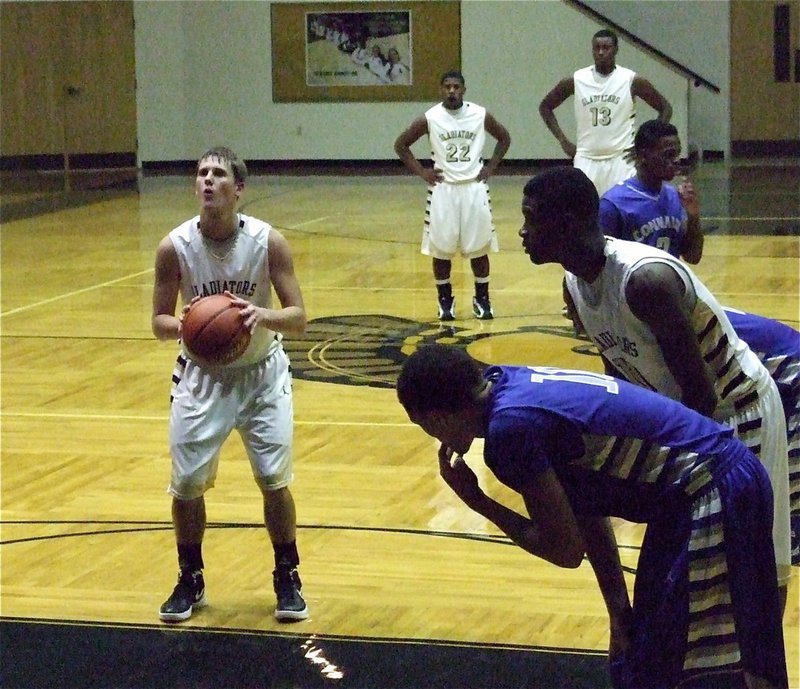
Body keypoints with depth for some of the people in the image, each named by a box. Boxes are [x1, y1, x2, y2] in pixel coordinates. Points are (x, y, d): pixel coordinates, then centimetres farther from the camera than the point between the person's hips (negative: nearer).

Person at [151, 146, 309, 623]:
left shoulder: (269, 242, -17)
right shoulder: (175, 247, -15)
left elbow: (299, 319, -16)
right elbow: (160, 322, -6)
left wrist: (262, 315, -37)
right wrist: (186, 327, -29)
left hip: (263, 373, -1)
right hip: (202, 374, 1)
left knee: (275, 480, -5)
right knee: (187, 483, -1)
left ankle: (288, 578, 16)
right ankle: (191, 580, 21)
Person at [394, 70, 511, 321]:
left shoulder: (480, 115, -3)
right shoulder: (430, 118, -6)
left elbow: (504, 138, 12)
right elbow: (400, 145, 3)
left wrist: (490, 167, 3)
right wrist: (421, 171, -3)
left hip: (474, 187, 1)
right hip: (443, 189, 0)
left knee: (478, 247, 4)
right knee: (441, 248, 3)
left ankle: (482, 299, 17)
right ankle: (445, 300, 16)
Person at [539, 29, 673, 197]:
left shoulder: (632, 80, -4)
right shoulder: (576, 80, 0)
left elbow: (665, 108, 5)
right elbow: (545, 107, 14)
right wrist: (563, 140, 5)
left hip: (621, 159, -2)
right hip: (586, 160, 2)